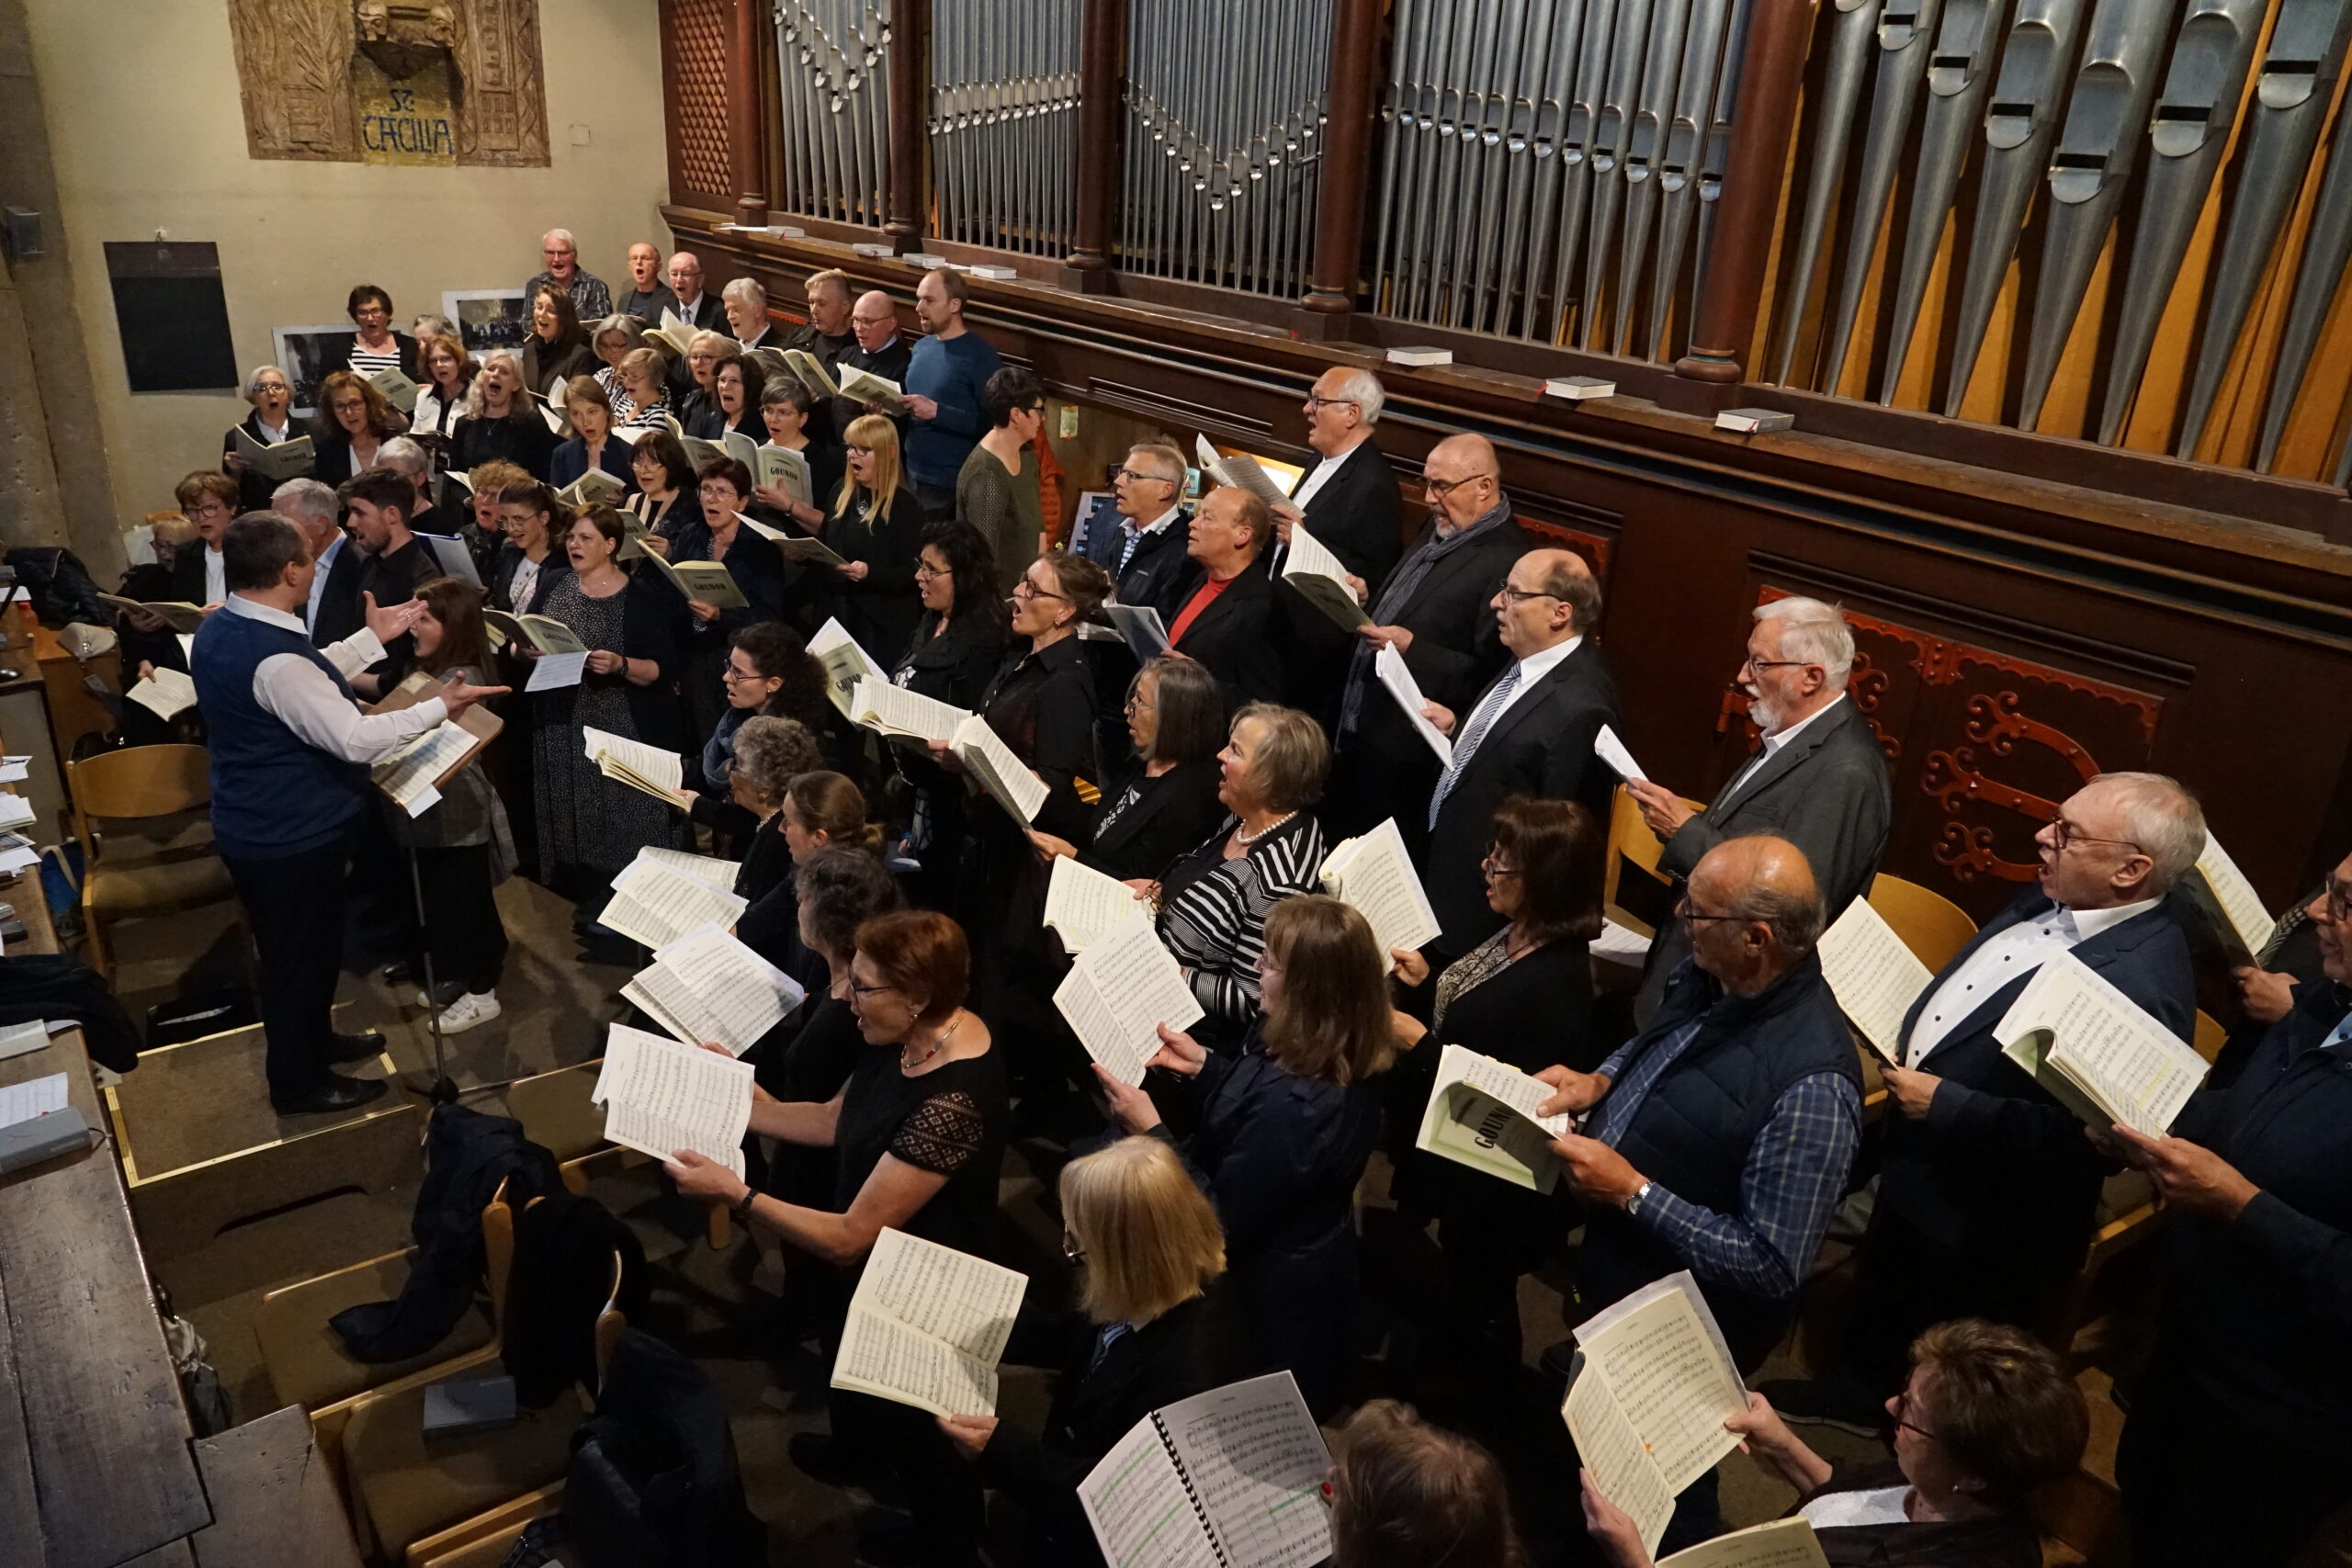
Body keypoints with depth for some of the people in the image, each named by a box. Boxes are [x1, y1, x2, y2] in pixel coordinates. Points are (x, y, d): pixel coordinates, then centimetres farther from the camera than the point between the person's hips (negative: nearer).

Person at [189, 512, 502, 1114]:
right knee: (300, 953, 9)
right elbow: (356, 739, -32)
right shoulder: (274, 658, -32)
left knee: (305, 946, 27)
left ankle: (313, 1040, 47)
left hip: (256, 824, 10)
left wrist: (372, 638, 13)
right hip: (292, 836, -9)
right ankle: (299, 1082, 27)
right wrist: (442, 706, -24)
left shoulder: (219, 629, 0)